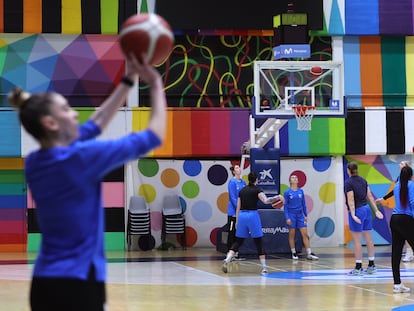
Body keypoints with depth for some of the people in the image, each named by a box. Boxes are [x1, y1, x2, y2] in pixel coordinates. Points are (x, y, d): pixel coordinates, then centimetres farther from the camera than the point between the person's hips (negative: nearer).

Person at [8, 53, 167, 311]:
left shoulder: (34, 163, 7)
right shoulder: (80, 158, -15)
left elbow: (96, 123, 19)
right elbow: (153, 136, -7)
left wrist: (129, 79, 20)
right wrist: (156, 87, 5)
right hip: (77, 284, -8)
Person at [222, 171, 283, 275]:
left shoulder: (242, 190, 13)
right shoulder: (257, 190, -1)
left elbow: (238, 208, 14)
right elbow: (266, 200, -19)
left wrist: (237, 221, 19)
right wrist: (277, 197, -11)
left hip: (242, 216, 4)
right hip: (253, 215, -4)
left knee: (238, 241, 11)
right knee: (259, 242, 4)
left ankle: (226, 260, -7)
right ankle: (264, 267, 4)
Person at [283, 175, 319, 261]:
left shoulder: (301, 191, 6)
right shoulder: (287, 192, -4)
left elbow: (304, 204, 12)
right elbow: (285, 206, -4)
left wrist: (306, 215, 9)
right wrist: (287, 218, -10)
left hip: (300, 215, 3)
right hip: (291, 215, -3)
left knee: (305, 234, -3)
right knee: (292, 235, 3)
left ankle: (309, 253, -3)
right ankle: (294, 253, 14)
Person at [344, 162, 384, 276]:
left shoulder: (348, 183, -12)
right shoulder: (363, 180, 9)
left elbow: (351, 200, -19)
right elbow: (370, 196, 11)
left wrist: (353, 215, -24)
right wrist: (376, 210, 13)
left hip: (357, 211, -7)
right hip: (367, 209, 7)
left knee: (357, 241, -4)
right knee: (368, 238, 10)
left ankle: (358, 268, -3)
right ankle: (371, 266, 14)